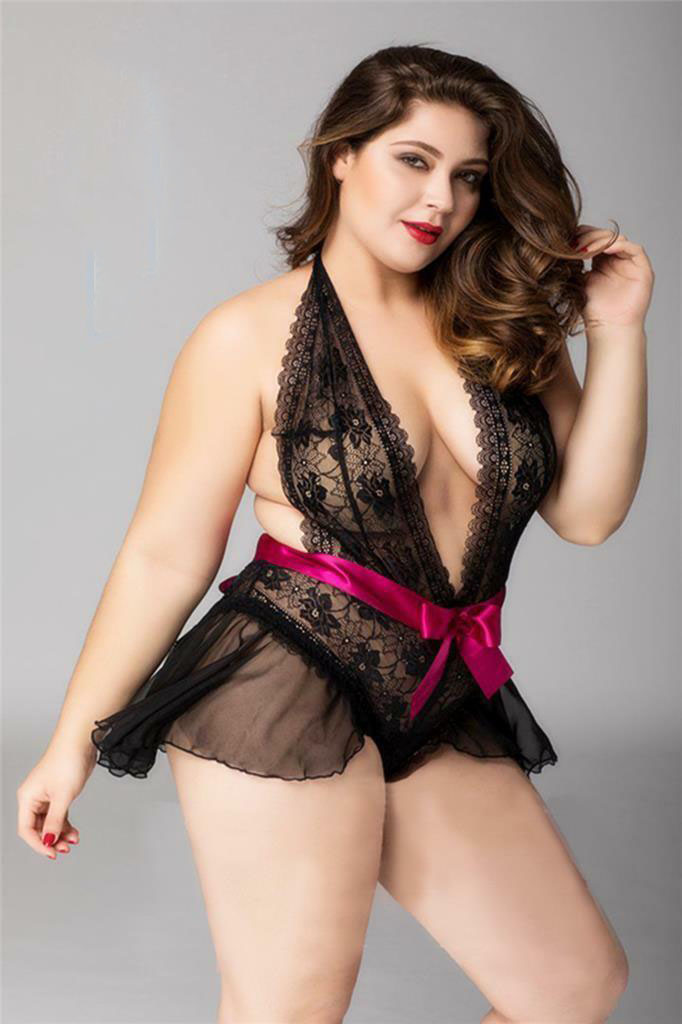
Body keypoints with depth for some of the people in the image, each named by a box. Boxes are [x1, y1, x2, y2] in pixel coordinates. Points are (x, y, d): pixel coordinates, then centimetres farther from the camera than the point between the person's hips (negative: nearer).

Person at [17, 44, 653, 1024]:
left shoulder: (503, 330, 10)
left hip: (446, 713, 6)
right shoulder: (255, 335, -4)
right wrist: (75, 741, 0)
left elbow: (587, 511, 7)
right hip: (287, 697, -6)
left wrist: (617, 332, -1)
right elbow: (165, 555, -2)